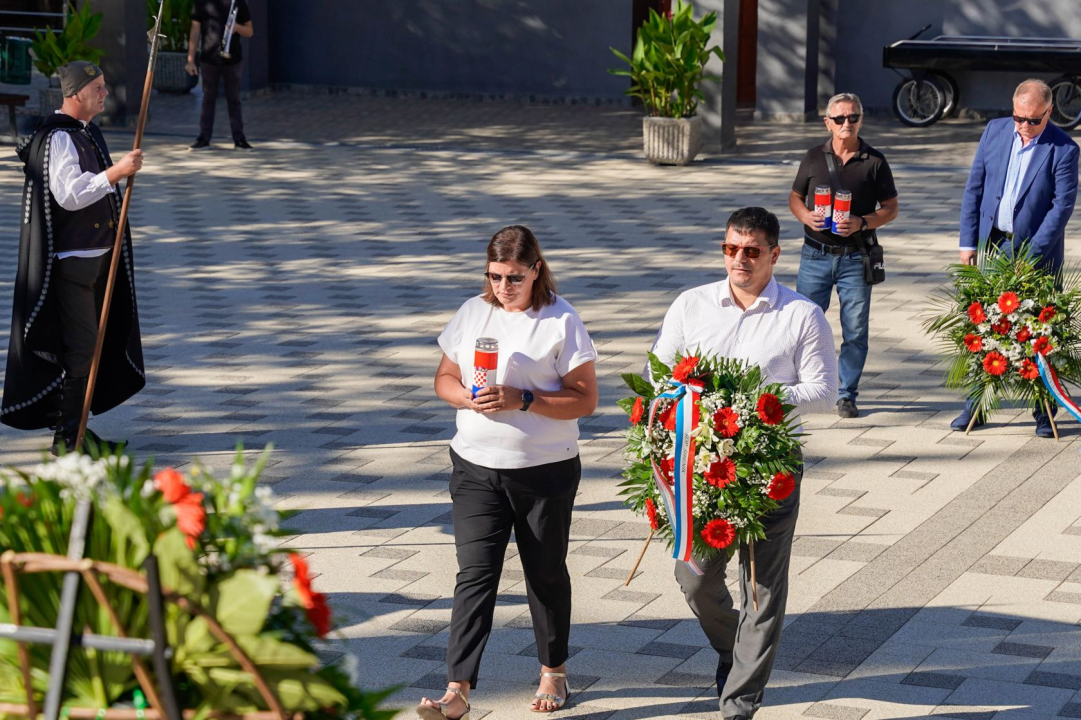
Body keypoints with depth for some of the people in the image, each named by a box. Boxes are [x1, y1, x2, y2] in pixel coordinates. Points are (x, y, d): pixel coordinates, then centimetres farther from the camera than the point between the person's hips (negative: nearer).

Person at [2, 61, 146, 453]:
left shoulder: (87, 132, 14)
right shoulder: (58, 138, -17)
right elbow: (69, 194, -28)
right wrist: (116, 172, -32)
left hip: (95, 256, 10)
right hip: (71, 257, -10)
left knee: (91, 341, 14)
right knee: (79, 344, -8)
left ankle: (75, 427, 23)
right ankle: (67, 436, -2)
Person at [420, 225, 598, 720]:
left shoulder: (561, 322, -8)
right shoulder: (472, 313, 4)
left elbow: (585, 400, -10)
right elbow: (445, 378, 11)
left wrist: (521, 399, -22)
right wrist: (468, 397, -11)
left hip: (545, 470, -2)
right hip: (475, 468, 2)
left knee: (546, 572, 13)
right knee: (475, 573, -5)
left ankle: (553, 671, 33)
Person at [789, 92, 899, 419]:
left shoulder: (874, 161, 1)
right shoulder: (814, 157, 6)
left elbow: (891, 208, 5)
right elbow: (795, 198, 14)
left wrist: (861, 223, -13)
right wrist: (806, 216, -8)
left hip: (855, 257, -1)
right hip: (816, 254, 1)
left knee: (855, 330, 1)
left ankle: (846, 395, 13)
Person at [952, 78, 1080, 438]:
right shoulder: (995, 131, 2)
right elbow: (974, 187, 7)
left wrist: (1031, 254, -19)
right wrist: (968, 241, 2)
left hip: (1037, 251, -3)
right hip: (991, 246, 3)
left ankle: (1044, 413, 13)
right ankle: (976, 405, 13)